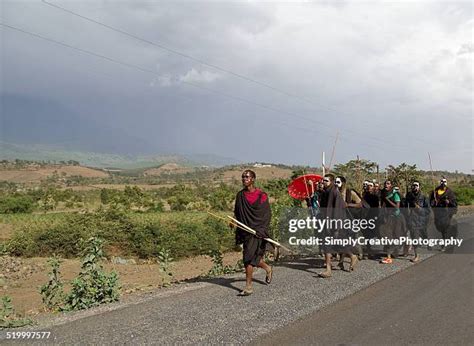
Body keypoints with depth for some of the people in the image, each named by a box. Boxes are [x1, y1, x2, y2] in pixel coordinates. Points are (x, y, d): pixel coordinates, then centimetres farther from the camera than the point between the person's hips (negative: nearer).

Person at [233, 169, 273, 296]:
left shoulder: (261, 195, -6)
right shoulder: (240, 195, 10)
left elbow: (267, 214, -6)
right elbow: (237, 213, 18)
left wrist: (261, 230, -14)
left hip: (257, 231, -6)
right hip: (245, 231, 6)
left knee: (249, 258, -11)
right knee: (254, 257, 13)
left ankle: (248, 287, -2)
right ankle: (268, 269, 43)